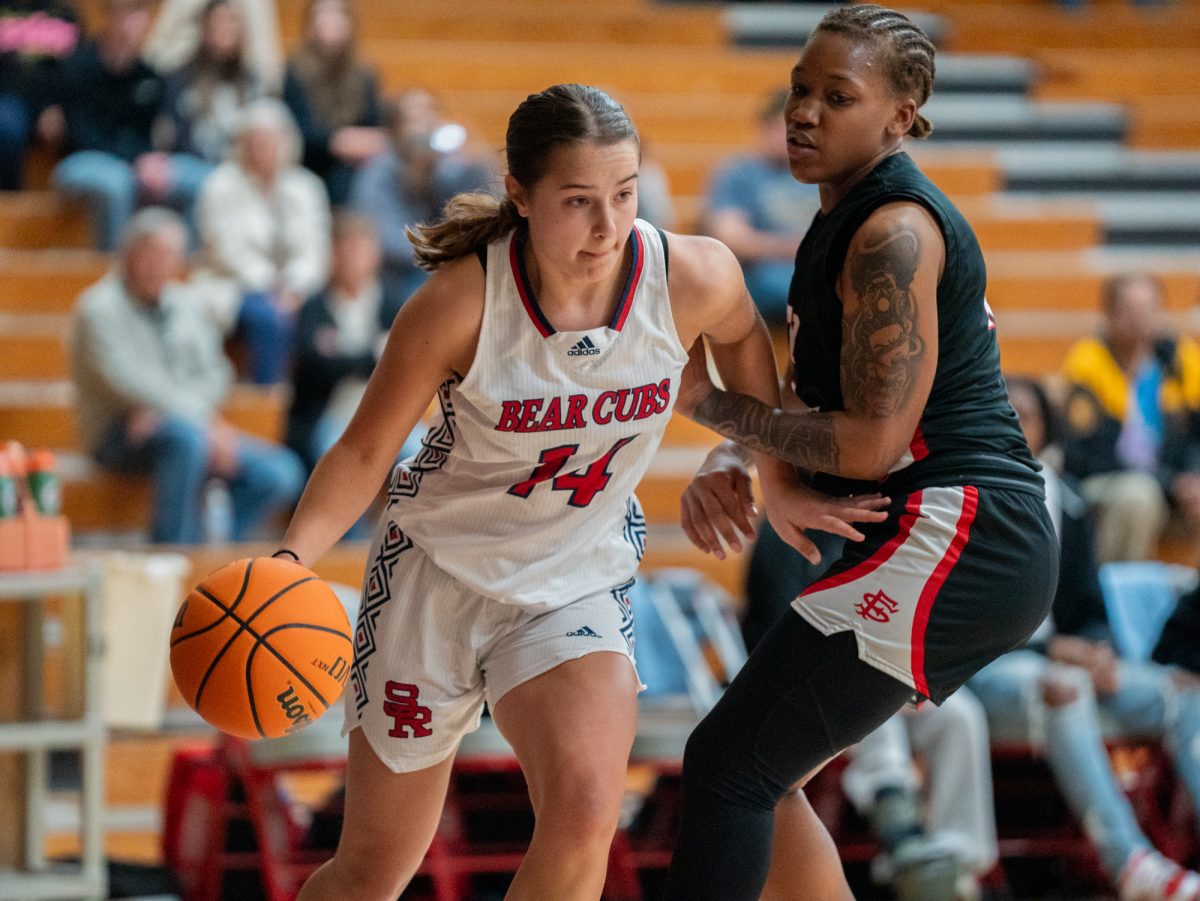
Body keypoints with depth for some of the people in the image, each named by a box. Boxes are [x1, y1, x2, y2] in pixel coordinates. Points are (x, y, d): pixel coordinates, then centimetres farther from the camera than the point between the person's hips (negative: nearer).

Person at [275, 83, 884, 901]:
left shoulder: (694, 279, -18)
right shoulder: (459, 305, -24)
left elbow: (740, 337, 8)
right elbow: (365, 453, -12)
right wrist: (288, 565, -27)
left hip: (579, 583, 1)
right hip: (439, 568, -1)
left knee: (584, 812, -28)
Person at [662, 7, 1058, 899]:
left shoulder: (893, 234, -14)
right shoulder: (845, 220, 17)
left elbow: (869, 443, -17)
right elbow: (813, 403, 20)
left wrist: (711, 404, -7)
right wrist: (726, 468, 0)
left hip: (949, 541, -10)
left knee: (728, 765, -10)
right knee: (763, 774, 16)